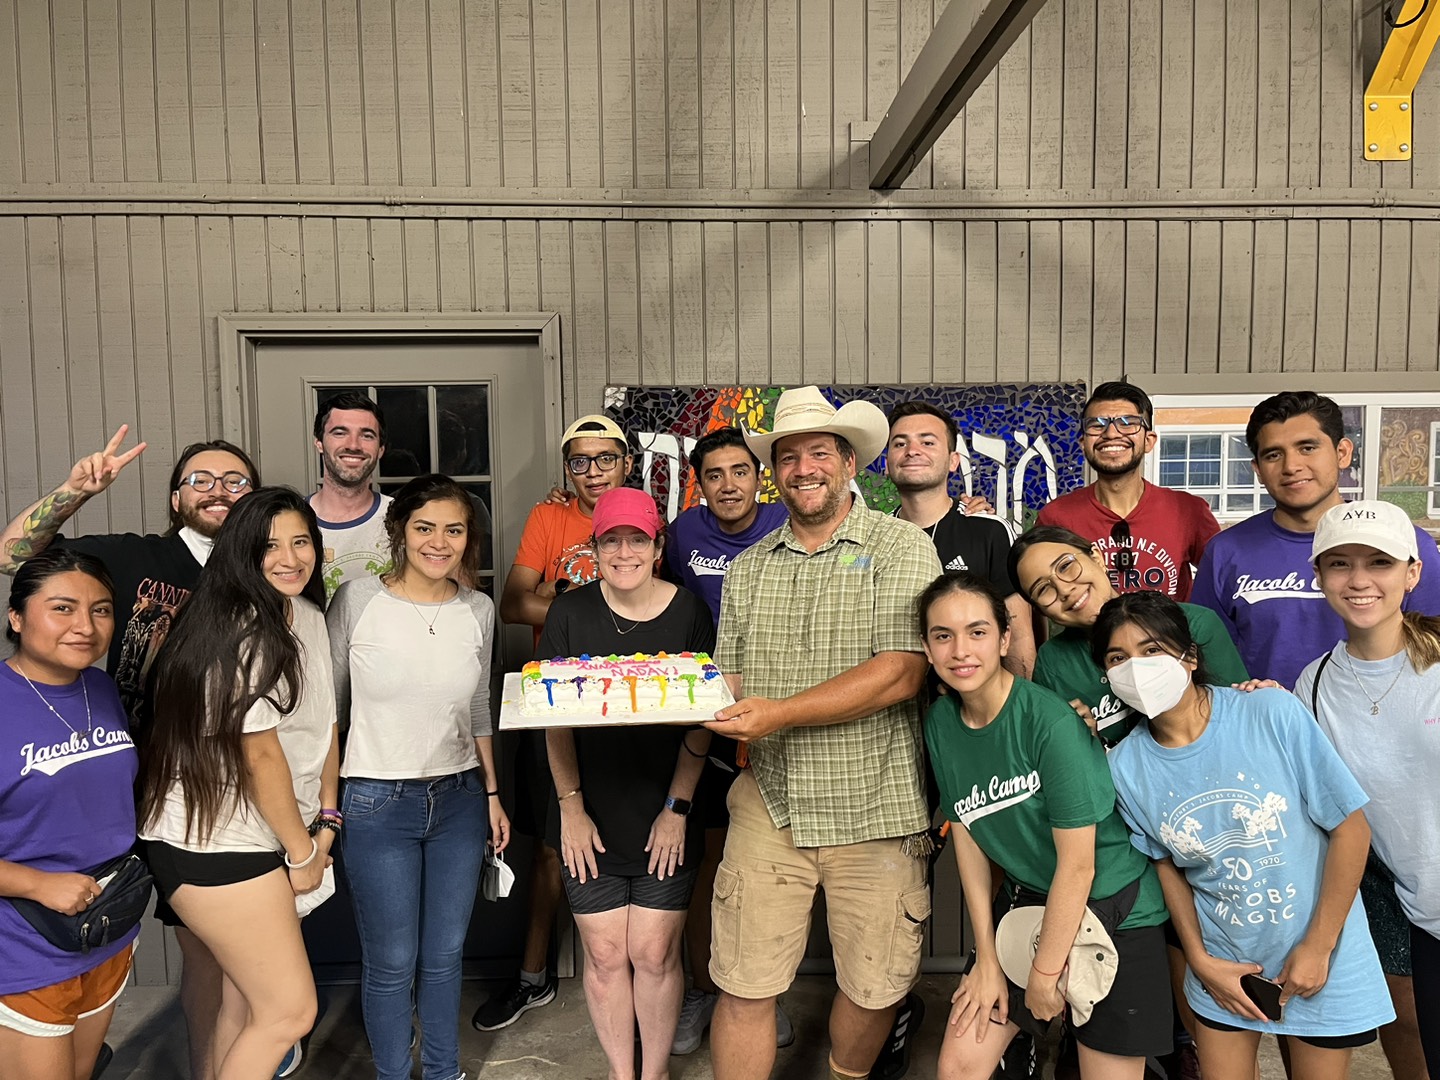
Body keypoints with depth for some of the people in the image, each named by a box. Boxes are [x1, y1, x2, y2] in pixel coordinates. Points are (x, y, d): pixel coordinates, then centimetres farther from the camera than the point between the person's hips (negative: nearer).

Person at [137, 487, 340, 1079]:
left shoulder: (310, 617, 7)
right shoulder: (240, 631, -21)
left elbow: (323, 723, 12)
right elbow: (259, 752, -19)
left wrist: (326, 821, 7)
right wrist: (302, 852, -9)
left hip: (259, 839, 9)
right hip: (213, 845, -9)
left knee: (246, 1002, 18)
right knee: (289, 1009, -3)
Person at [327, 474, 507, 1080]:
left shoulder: (478, 611, 2)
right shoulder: (356, 601, -9)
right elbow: (329, 706, -3)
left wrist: (492, 793, 12)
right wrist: (327, 804, -4)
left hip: (459, 801, 3)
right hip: (377, 803, -3)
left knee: (445, 954, 15)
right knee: (391, 963, 7)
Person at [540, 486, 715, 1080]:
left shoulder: (688, 612, -4)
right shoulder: (570, 612, -2)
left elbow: (701, 721, -3)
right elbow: (556, 718, 0)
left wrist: (678, 808, -7)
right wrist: (570, 805, -6)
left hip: (665, 820, -1)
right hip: (591, 820, 1)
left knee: (655, 954, 8)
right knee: (605, 955, 9)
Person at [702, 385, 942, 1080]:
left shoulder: (901, 547, -6)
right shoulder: (747, 568, 9)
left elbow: (899, 674, -17)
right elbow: (729, 681, 10)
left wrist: (780, 714, -22)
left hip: (874, 812, -2)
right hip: (770, 806, 3)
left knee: (873, 988, 14)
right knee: (743, 987, 5)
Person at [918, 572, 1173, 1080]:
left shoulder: (1051, 721, -24)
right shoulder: (940, 721, -6)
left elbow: (1078, 864, -19)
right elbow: (965, 832, 1)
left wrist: (1044, 973, -10)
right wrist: (987, 957, 2)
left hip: (1113, 909, -5)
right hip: (1030, 904, 5)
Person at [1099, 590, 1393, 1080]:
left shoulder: (1273, 713, -21)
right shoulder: (1127, 767, -12)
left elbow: (1351, 826, -15)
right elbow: (1168, 864, 3)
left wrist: (1318, 947, -12)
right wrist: (1200, 960, -2)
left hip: (1319, 954, -2)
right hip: (1224, 965, 2)